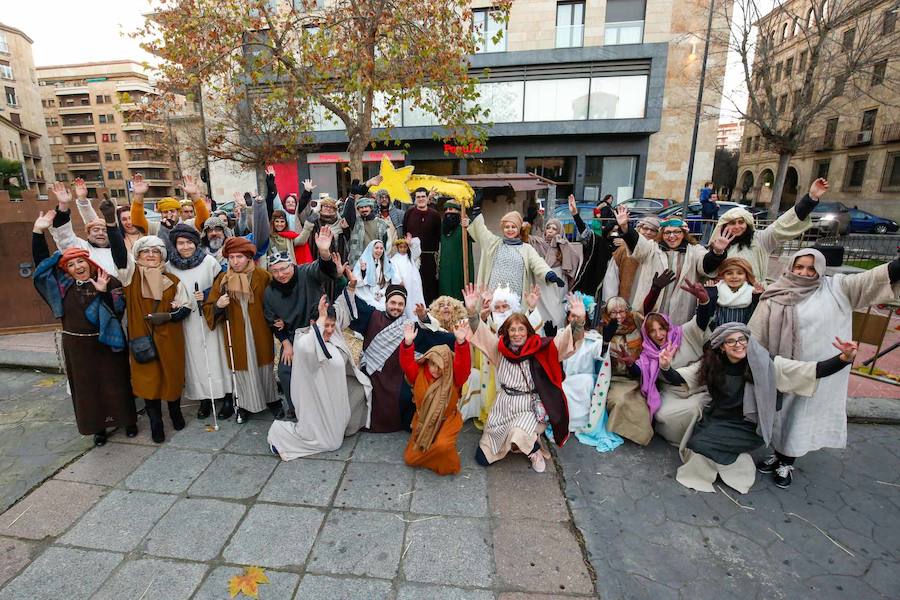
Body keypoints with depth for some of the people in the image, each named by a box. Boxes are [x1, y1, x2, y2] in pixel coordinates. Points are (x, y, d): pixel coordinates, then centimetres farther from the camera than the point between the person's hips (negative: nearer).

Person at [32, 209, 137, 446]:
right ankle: (97, 426, 22)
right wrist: (38, 232, -8)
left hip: (106, 343, -3)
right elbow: (41, 259, 1)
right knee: (86, 387, 10)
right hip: (77, 345, 3)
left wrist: (103, 292, -27)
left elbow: (118, 311, -13)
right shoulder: (63, 283, 3)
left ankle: (128, 420, 20)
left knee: (116, 383, 6)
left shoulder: (109, 282, -6)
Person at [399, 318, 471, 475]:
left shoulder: (454, 378, -16)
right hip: (423, 420, 3)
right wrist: (408, 343, -47)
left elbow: (463, 365, -35)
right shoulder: (419, 373, -10)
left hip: (447, 420, -3)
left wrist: (461, 342, -54)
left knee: (442, 445, -33)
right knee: (410, 459, 3)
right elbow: (406, 363, -27)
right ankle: (431, 455, 34)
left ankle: (448, 466, 3)